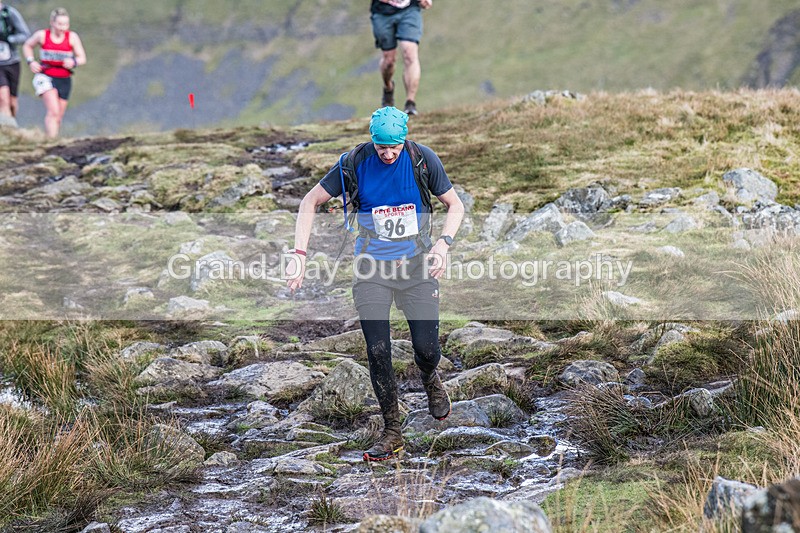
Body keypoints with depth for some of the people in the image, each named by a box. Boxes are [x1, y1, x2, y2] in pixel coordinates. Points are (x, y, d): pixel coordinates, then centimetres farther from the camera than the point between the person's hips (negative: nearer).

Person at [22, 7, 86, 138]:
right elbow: (27, 46, 14)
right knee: (53, 112, -23)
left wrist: (74, 62, -23)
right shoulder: (42, 35, -4)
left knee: (58, 118, 7)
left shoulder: (72, 37, -3)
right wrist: (31, 61, -2)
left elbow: (82, 58, 0)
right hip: (45, 77, -3)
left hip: (64, 80, 3)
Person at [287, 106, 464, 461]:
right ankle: (392, 432, 7)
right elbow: (310, 202, -3)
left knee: (427, 348, -2)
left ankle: (430, 379, 36)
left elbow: (455, 205, 3)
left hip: (417, 266, 0)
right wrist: (300, 253, -14)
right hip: (372, 269, 0)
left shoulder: (423, 160, -10)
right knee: (377, 352, -7)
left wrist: (443, 243, -15)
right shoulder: (354, 164, -11)